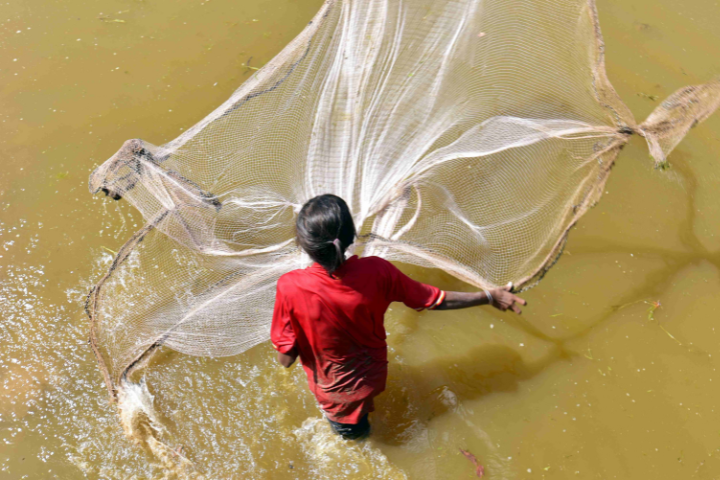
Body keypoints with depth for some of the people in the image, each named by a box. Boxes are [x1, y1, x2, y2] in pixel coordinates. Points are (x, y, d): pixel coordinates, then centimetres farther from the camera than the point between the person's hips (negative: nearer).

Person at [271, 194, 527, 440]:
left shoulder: (291, 288, -37)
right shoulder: (376, 271, -31)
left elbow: (285, 359, -25)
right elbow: (437, 301, -16)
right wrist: (490, 296, -2)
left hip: (333, 391, -3)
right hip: (373, 377, 3)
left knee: (347, 428, 34)